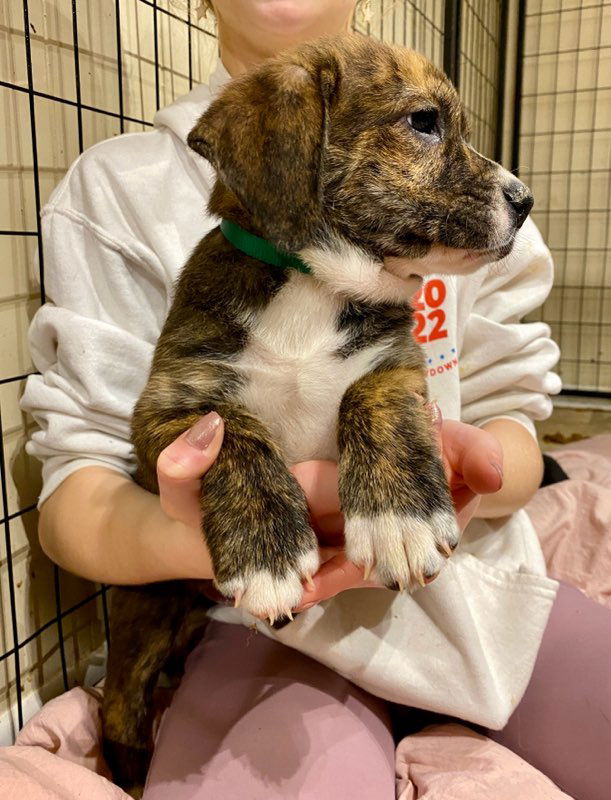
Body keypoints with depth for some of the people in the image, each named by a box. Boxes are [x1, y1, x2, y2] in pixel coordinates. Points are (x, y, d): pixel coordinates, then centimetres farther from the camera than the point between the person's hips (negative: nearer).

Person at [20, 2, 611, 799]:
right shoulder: (120, 187, -3)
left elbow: (511, 415, 3)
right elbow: (76, 483, -6)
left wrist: (468, 468, -22)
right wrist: (182, 539, -31)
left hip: (474, 578, 5)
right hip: (267, 622, -3)